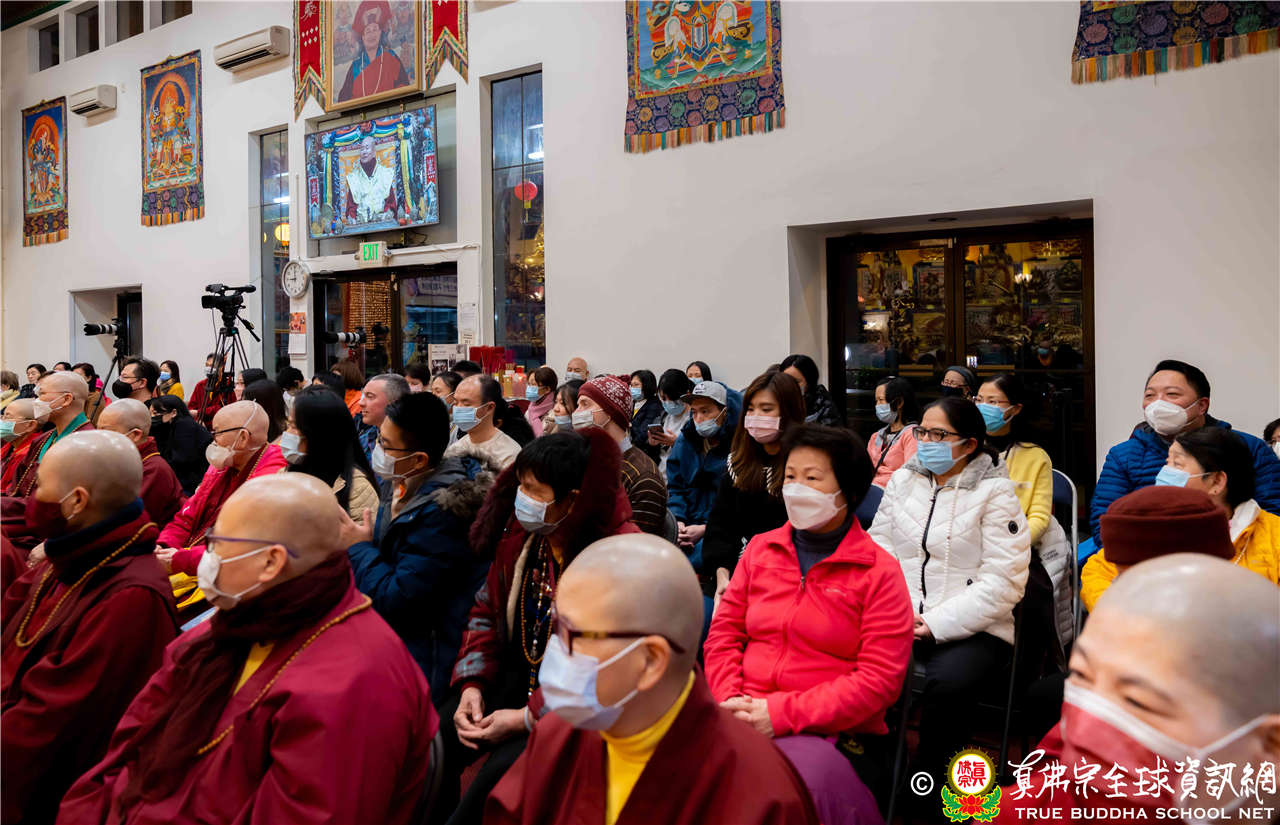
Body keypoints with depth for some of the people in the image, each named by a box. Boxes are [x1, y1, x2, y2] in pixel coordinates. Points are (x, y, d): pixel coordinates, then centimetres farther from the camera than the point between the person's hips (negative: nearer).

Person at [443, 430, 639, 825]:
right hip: (514, 680, 6)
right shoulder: (521, 534, 2)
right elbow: (487, 611, 12)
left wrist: (528, 717, -20)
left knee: (504, 769, -29)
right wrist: (471, 685, -4)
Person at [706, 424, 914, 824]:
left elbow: (880, 679, -7)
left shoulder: (879, 572, 0)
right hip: (746, 721, 4)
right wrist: (731, 702, -7)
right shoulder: (760, 549, 14)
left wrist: (782, 715, -15)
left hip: (831, 731, -3)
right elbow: (723, 634, 14)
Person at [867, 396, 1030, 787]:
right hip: (899, 620, 4)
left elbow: (1002, 582, -8)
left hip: (971, 628, -3)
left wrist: (938, 624, -16)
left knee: (947, 681, -34)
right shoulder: (902, 481, 15)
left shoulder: (995, 493, 0)